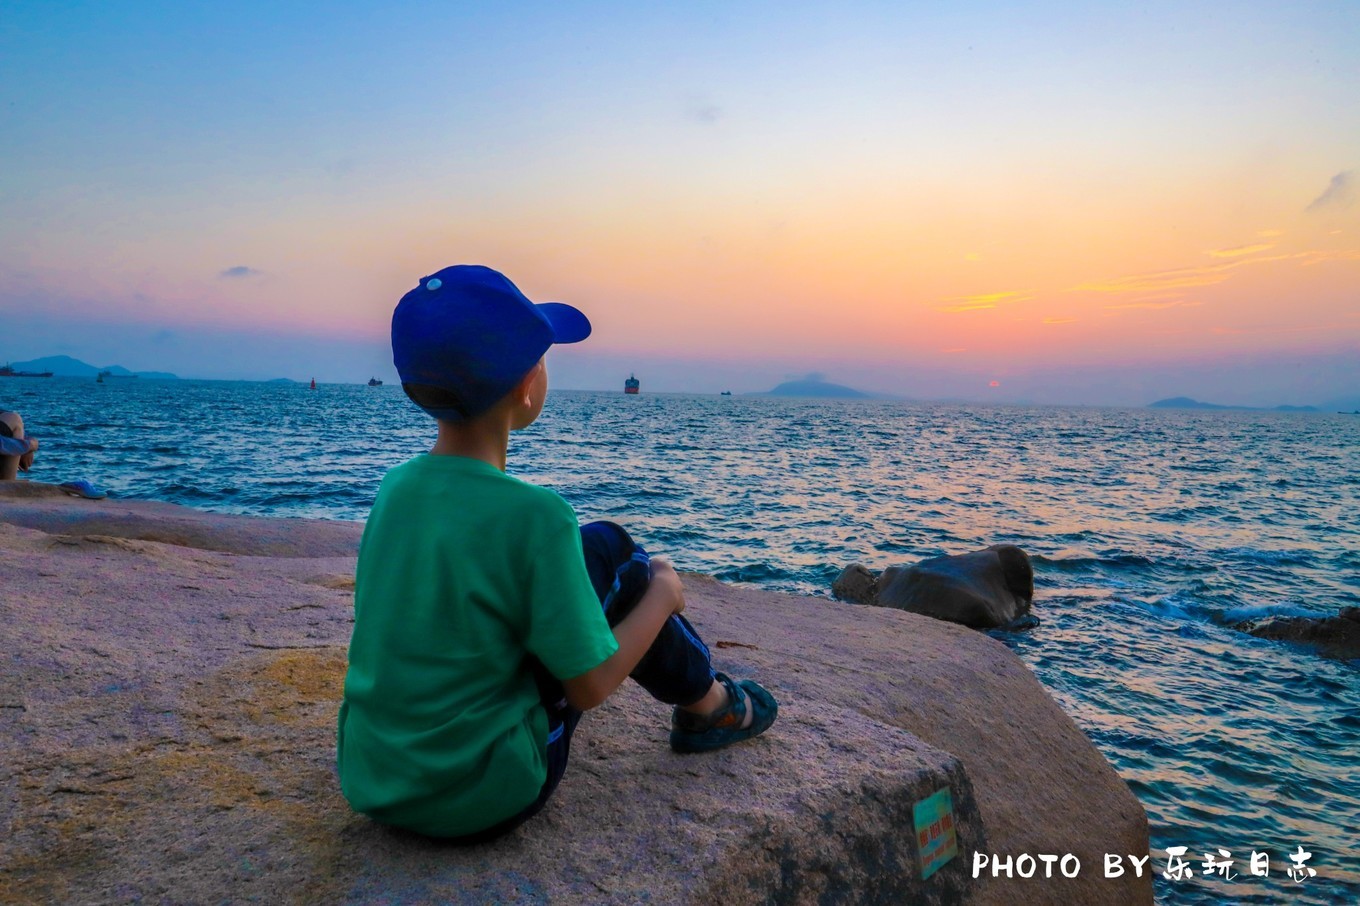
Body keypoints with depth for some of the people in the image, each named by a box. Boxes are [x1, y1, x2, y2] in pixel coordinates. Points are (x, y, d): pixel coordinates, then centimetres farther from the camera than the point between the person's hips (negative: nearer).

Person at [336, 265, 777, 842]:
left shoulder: (395, 488, -3)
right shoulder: (534, 517, -24)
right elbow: (590, 687, -16)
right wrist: (662, 596, -1)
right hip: (483, 804, -6)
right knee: (610, 554, 1)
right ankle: (711, 706, 23)